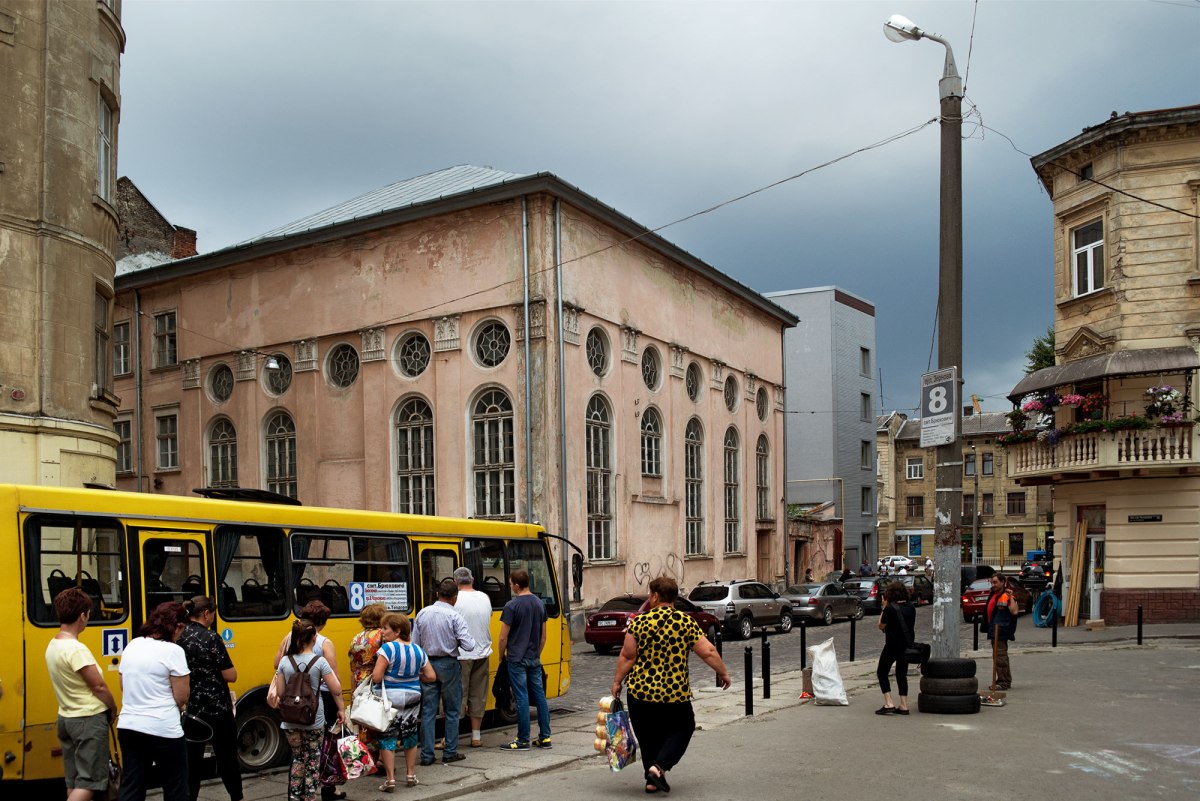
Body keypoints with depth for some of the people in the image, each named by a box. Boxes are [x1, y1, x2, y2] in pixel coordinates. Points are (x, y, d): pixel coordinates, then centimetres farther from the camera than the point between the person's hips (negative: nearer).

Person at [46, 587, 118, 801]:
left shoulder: (52, 646, 5)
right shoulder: (76, 649, -22)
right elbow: (99, 686, -19)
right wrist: (113, 708, 0)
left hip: (66, 717, 9)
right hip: (89, 720, -9)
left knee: (74, 781, 14)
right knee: (89, 781, -5)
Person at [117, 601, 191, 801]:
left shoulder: (131, 646, 8)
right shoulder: (173, 651, -13)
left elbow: (125, 688, 16)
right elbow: (182, 697, -11)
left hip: (128, 726, 6)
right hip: (163, 729, -6)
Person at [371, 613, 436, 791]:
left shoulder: (388, 648, -15)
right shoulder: (418, 650, 2)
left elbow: (376, 677, -20)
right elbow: (431, 676, 5)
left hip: (389, 698, -5)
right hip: (412, 699, 5)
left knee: (387, 739, 4)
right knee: (410, 737, 17)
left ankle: (390, 779, 3)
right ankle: (411, 775, 26)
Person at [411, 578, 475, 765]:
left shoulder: (422, 614, 1)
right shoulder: (454, 617, -13)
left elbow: (415, 644, 4)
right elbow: (468, 645, -16)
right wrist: (470, 638, 5)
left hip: (427, 664, 4)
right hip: (448, 666, -4)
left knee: (428, 711, 7)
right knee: (452, 711, 9)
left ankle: (427, 755, 8)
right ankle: (450, 752, 12)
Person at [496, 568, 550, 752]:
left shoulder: (512, 606, -13)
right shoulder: (540, 604, 8)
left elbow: (503, 637, -11)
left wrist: (501, 657, 3)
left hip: (517, 659, -6)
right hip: (534, 659, 6)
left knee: (522, 698, -3)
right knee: (539, 696, 9)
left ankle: (523, 740, 1)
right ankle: (545, 738, 13)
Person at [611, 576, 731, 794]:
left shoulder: (639, 622, -6)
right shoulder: (686, 623, -4)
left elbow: (627, 657, -5)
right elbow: (709, 652, -3)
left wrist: (617, 682, 7)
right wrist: (723, 673, 11)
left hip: (640, 693, 1)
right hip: (675, 694, -1)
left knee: (648, 736, 17)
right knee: (682, 728, 18)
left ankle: (652, 780, 18)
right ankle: (659, 766, -1)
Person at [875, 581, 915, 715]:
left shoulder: (890, 608, -16)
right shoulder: (911, 608, 2)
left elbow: (881, 626, -7)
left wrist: (884, 608, -2)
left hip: (893, 645, -6)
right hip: (907, 645, 6)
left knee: (882, 672, 5)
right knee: (902, 674, 15)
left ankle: (888, 703, -6)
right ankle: (903, 705, 13)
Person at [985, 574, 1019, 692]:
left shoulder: (1007, 596, -13)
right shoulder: (993, 596, 17)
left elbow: (1014, 611, -24)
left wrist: (1011, 597, -24)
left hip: (1001, 631, -10)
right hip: (994, 631, 10)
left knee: (1000, 657, -9)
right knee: (998, 656, 16)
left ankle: (1003, 682, -6)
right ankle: (1004, 681, 25)